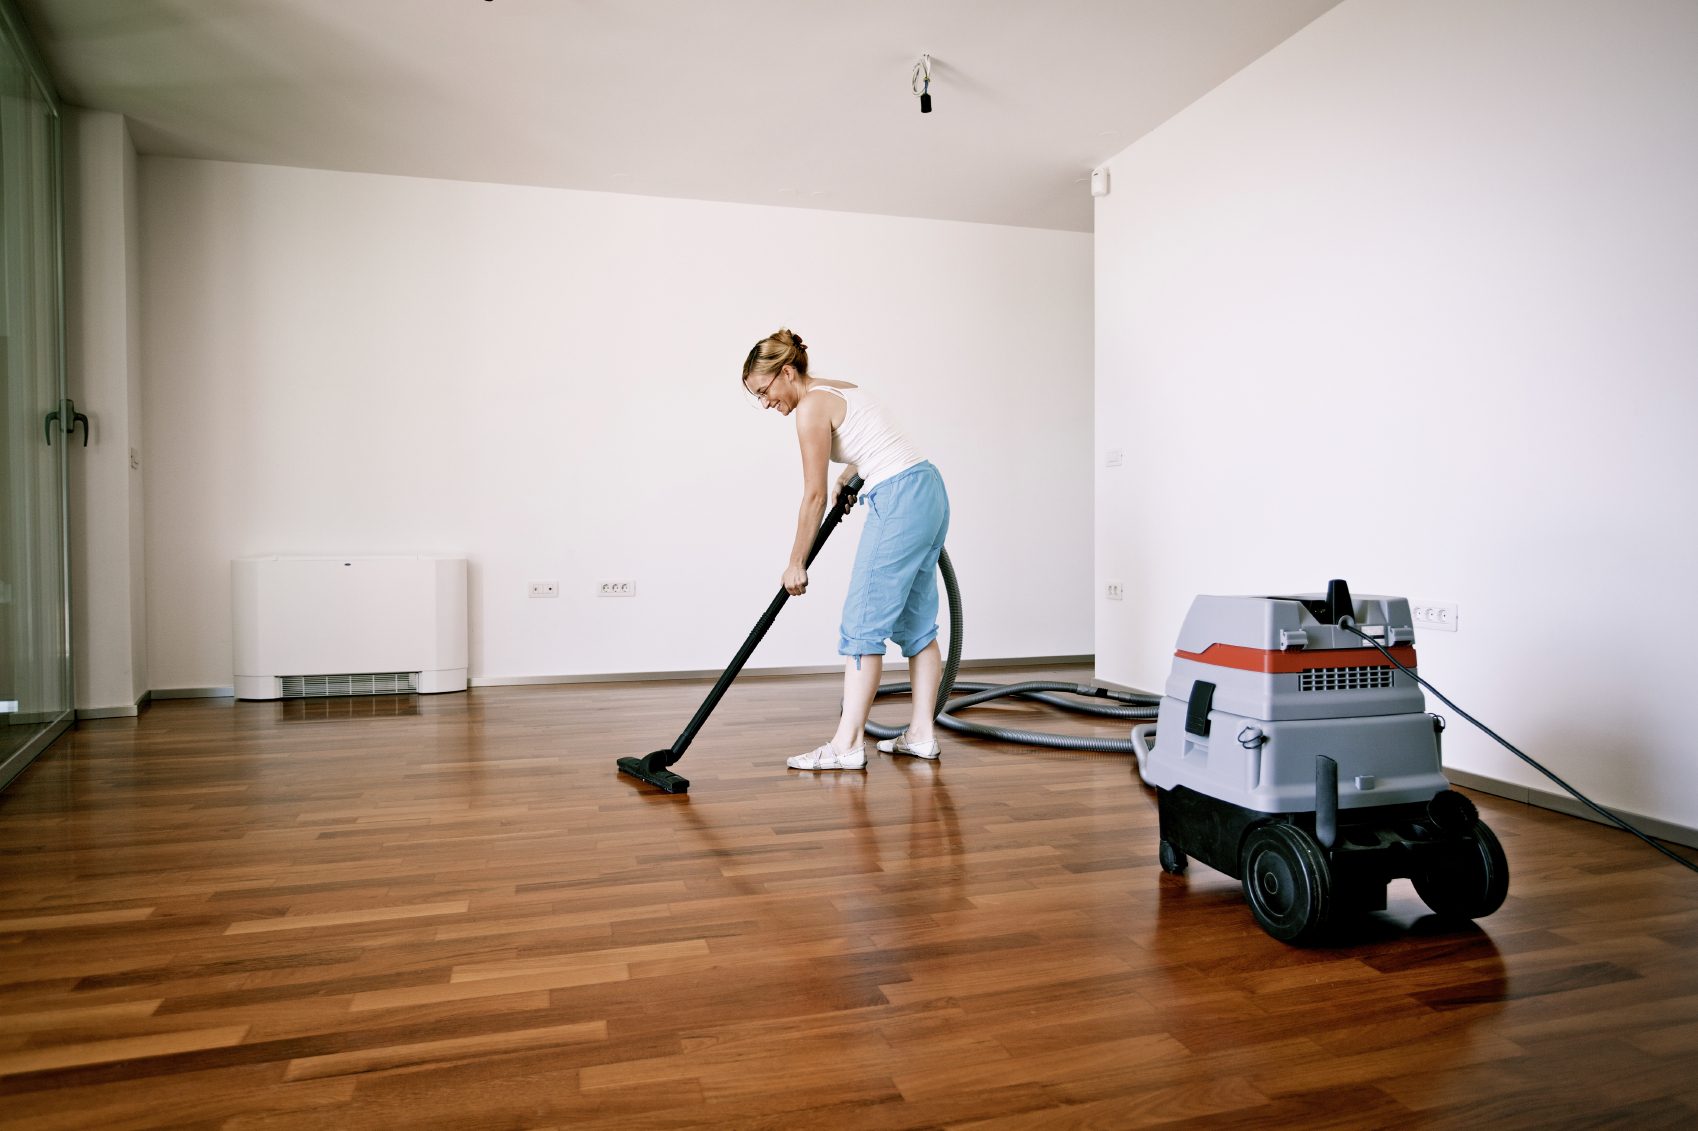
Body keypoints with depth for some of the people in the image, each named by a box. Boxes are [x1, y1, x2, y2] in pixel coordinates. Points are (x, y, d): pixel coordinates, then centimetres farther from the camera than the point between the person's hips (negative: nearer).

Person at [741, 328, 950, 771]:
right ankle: (921, 734, 15)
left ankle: (847, 744, -5)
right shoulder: (842, 389, 19)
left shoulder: (811, 407, -9)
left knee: (863, 622, -8)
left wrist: (796, 563, -1)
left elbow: (814, 496, -8)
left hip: (900, 501, -10)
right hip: (930, 490, 10)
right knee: (916, 621, 11)